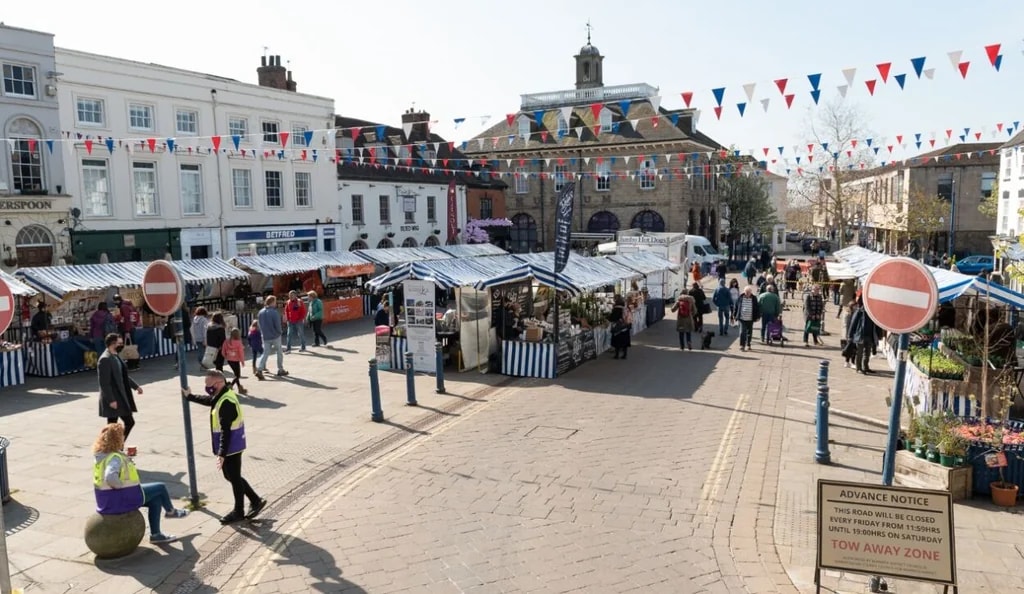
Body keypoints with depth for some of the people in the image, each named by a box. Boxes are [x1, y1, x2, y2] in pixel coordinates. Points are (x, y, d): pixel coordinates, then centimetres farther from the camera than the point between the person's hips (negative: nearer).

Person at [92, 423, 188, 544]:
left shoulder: (101, 455, 5)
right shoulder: (114, 458, -26)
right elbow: (110, 477, -43)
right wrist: (121, 486, -25)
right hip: (121, 499, -10)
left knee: (156, 499, 18)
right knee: (160, 488, 7)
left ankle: (156, 534, 22)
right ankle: (170, 511, 36)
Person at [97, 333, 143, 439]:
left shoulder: (116, 357, 12)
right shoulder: (105, 359, -19)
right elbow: (104, 383, -22)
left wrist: (135, 386, 20)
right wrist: (111, 400, -23)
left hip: (122, 398, 10)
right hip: (113, 400, -10)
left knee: (129, 422, 12)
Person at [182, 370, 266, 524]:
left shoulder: (226, 402, -27)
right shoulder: (222, 396, 4)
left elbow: (225, 430, -30)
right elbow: (208, 400, 28)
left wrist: (222, 453, -30)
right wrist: (190, 396, 38)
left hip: (231, 448, -10)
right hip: (232, 446, 10)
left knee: (234, 478, 6)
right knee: (231, 476, 19)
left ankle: (238, 511, 23)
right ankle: (255, 501, 26)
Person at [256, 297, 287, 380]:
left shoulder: (260, 312, 3)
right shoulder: (274, 312, -17)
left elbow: (260, 325, 9)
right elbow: (278, 325, -16)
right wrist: (279, 332, 3)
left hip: (265, 337, 5)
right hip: (275, 336, -5)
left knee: (265, 353, 7)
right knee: (279, 353, 12)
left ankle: (259, 370, -9)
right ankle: (280, 370, 18)